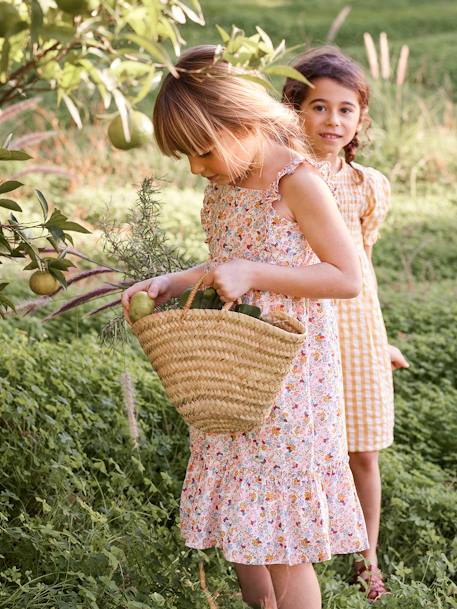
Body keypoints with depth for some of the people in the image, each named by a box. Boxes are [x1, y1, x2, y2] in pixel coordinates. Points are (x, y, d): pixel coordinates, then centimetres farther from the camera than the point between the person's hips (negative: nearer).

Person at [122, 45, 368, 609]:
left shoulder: (296, 181, -16)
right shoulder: (223, 184, 7)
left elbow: (347, 277, -16)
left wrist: (252, 274, -22)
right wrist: (169, 283, 3)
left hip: (287, 377, -8)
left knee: (284, 548, 0)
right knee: (240, 525, 15)